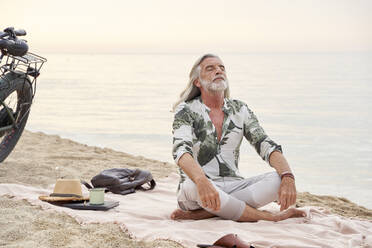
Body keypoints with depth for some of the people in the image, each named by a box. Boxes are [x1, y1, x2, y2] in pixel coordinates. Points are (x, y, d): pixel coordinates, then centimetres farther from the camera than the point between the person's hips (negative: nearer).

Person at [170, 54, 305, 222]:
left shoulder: (240, 110, 10)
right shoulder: (186, 110, -2)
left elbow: (266, 145, -1)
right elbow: (181, 151, -20)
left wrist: (287, 177, -22)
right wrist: (202, 181, -42)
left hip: (234, 186, 4)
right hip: (199, 190, -4)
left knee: (278, 179, -20)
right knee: (192, 186, -38)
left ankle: (203, 213, -28)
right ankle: (270, 217, -23)